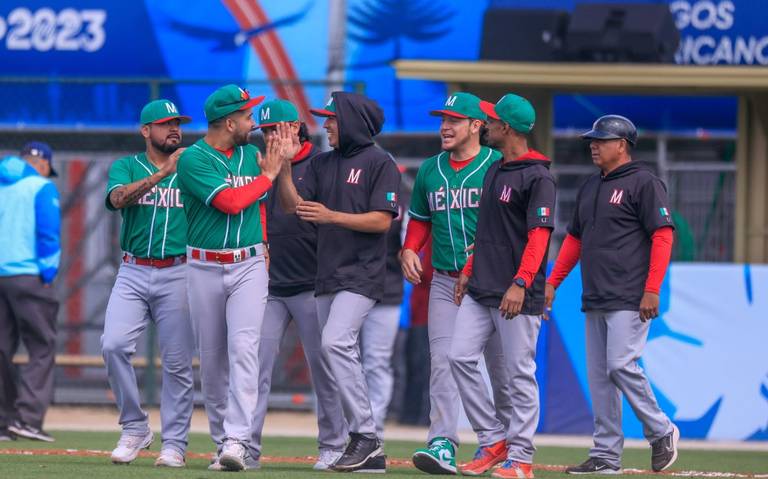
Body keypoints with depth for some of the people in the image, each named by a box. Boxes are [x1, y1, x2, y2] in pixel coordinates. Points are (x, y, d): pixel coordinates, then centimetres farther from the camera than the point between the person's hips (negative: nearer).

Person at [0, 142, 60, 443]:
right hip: (27, 276, -6)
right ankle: (28, 417, -16)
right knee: (42, 348, -4)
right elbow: (48, 234, -8)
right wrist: (48, 275, -5)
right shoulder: (42, 187, -1)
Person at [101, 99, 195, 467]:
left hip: (178, 274, 0)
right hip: (133, 273, 0)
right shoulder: (127, 167, 9)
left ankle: (174, 443, 6)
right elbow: (118, 198, -13)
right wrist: (162, 172, -20)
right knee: (114, 345, -16)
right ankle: (135, 429, -1)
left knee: (177, 362, -2)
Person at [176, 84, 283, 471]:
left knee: (243, 348, -15)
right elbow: (230, 202, -18)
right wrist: (267, 177, -6)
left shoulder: (252, 154, 9)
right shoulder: (194, 159, -9)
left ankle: (237, 441, -23)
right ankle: (222, 440, 16)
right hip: (204, 268, -2)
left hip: (248, 266, 2)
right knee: (212, 359, 5)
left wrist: (264, 247, 4)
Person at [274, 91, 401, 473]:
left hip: (362, 273, -8)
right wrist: (284, 166, -4)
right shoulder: (322, 164, 15)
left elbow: (382, 220, -12)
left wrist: (331, 216, -19)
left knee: (335, 341, -25)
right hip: (327, 276, 8)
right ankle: (370, 454, 10)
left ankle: (365, 435, -22)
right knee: (341, 356, 6)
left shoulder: (379, 163, -5)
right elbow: (292, 204, 9)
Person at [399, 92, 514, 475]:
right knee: (442, 361, -9)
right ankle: (443, 444, -16)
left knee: (499, 364, 4)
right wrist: (409, 249, 5)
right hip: (445, 282, 4)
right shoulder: (430, 170, 12)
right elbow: (420, 219, 23)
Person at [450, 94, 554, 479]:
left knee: (520, 373, -3)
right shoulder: (494, 171, 16)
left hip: (517, 295, -9)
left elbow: (539, 235, -19)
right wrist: (469, 270, 22)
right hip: (480, 289, 9)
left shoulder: (537, 177, -11)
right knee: (460, 357, 0)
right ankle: (495, 441, 9)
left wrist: (520, 284, -27)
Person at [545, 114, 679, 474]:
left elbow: (663, 236, -13)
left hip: (629, 299, -8)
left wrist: (652, 290, -20)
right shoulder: (590, 187, 18)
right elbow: (574, 238, 24)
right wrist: (552, 282, 15)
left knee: (621, 365, -16)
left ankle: (661, 433, 1)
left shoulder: (644, 183, -6)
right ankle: (606, 455, 8)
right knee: (598, 375, 5)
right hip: (594, 300, 8)